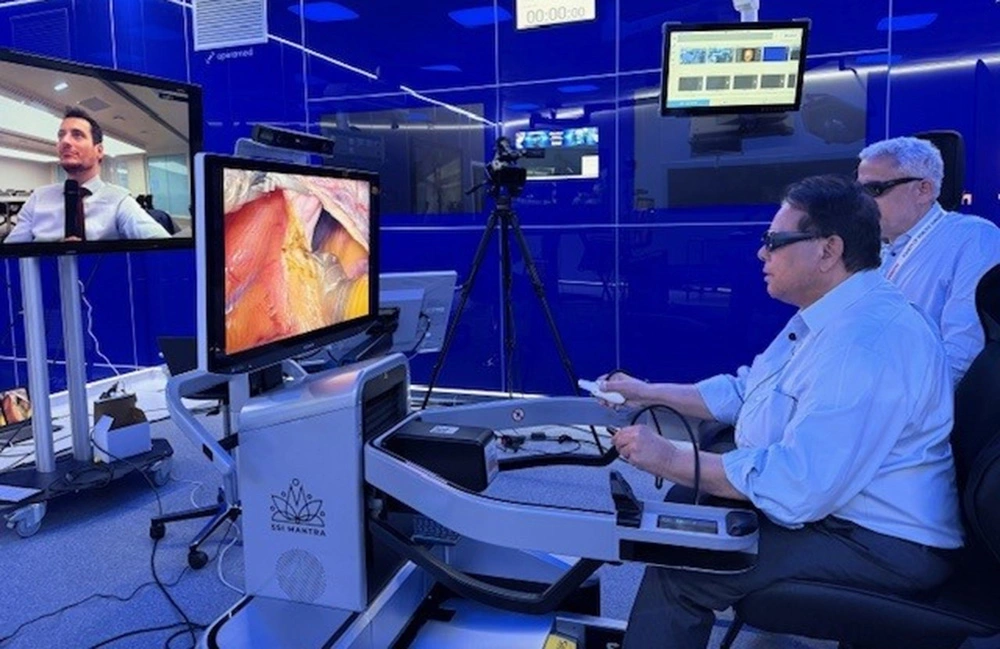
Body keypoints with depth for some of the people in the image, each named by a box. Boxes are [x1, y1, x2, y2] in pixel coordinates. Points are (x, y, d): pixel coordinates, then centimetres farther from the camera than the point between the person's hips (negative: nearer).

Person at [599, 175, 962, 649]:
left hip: (879, 546, -10)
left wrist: (670, 460, -25)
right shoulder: (830, 316, 8)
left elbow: (797, 487, -34)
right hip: (829, 507, 10)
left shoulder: (866, 342, -28)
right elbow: (745, 393, 17)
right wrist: (649, 393, 13)